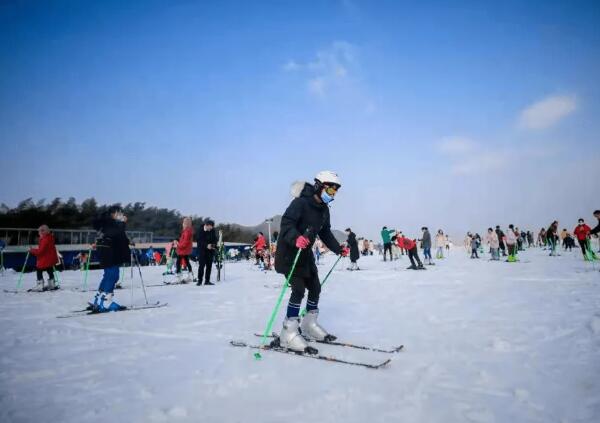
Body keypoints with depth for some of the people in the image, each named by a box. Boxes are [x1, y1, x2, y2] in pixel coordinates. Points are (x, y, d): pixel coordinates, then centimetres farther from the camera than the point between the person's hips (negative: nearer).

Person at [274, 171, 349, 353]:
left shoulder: (324, 209, 6)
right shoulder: (301, 203, -21)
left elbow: (325, 233, 15)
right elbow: (286, 222, -32)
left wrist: (339, 249, 12)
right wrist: (296, 238, -50)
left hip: (306, 253, 9)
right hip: (289, 252, -9)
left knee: (315, 288, 12)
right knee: (299, 289, -16)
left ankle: (309, 325, 30)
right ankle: (288, 334, -9)